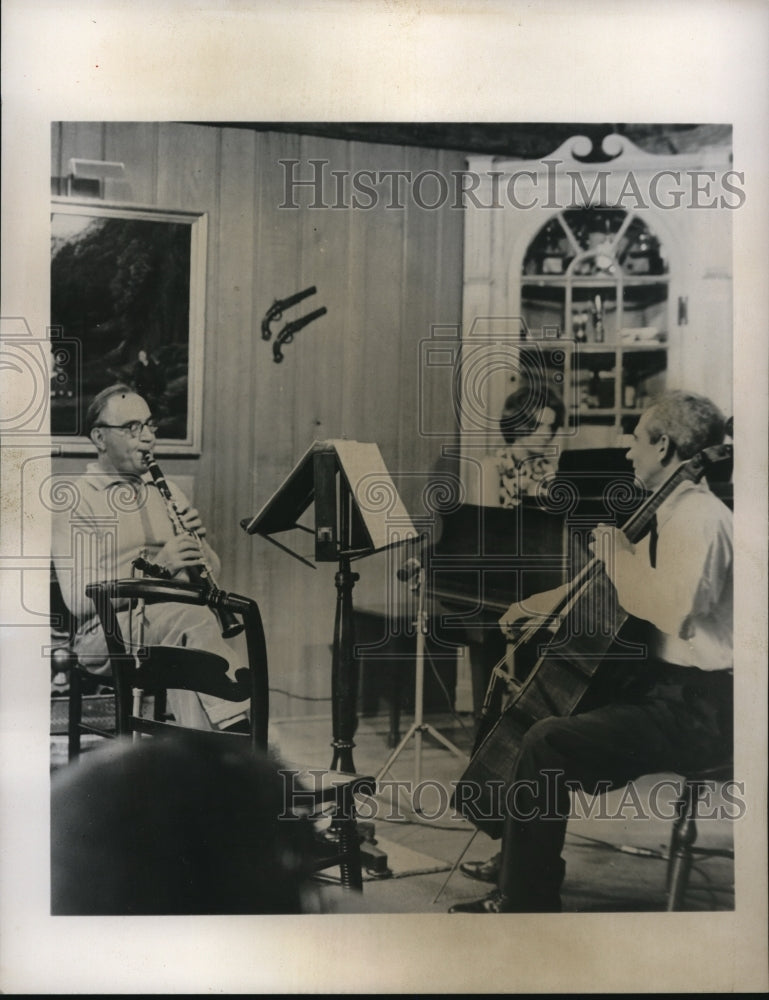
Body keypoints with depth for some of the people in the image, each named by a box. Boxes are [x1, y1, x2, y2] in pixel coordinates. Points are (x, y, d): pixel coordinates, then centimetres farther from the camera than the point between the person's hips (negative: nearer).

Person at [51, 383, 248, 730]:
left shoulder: (165, 490, 22)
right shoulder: (76, 500, 1)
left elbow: (212, 571, 23)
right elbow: (79, 598, -12)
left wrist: (197, 542, 1)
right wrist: (155, 567, -21)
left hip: (181, 623, 5)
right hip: (110, 632, -4)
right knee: (192, 616, -34)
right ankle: (237, 730, -36)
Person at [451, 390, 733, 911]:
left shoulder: (698, 516, -19)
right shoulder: (676, 510, 14)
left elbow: (669, 610, -35)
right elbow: (613, 595, 28)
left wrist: (620, 557, -19)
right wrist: (540, 605, 21)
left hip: (694, 709, -11)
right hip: (664, 683, 11)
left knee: (545, 744, -23)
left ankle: (526, 902, -11)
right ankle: (520, 859, 33)